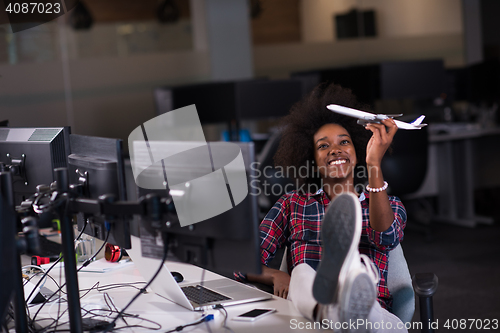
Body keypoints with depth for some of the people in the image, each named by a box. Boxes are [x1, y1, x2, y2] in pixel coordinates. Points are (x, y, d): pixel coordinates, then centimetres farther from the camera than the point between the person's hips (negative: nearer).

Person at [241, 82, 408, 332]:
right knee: (303, 273, -37)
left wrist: (374, 162, -15)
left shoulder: (390, 207, 21)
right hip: (303, 313, 0)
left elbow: (386, 238, -5)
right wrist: (276, 276, -11)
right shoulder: (293, 204, 23)